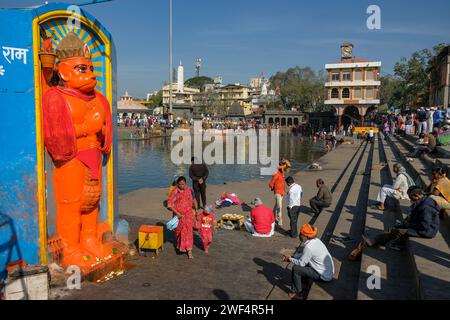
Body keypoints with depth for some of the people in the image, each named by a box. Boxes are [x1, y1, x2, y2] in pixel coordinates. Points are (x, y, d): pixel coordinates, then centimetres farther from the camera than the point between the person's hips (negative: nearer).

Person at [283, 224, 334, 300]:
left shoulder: (309, 247, -27)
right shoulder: (315, 240, -1)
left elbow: (301, 263, -16)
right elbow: (304, 254, 12)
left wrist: (290, 259, -2)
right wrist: (292, 257, 6)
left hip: (325, 276, -9)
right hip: (329, 271, 9)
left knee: (295, 269, -9)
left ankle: (298, 293, 5)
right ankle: (306, 283, 31)